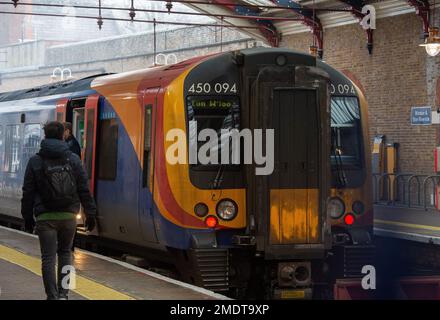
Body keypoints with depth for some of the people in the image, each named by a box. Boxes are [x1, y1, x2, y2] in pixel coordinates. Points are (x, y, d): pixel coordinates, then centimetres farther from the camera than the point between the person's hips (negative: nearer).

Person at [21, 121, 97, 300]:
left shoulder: (35, 161, 0)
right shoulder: (73, 159, 3)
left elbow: (28, 193, 1)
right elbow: (84, 190, 2)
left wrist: (28, 218, 7)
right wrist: (90, 214, 7)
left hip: (45, 216, -2)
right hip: (68, 215, 2)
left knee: (48, 258, 1)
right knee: (65, 252, 17)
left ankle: (53, 296, -4)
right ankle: (63, 293, 10)